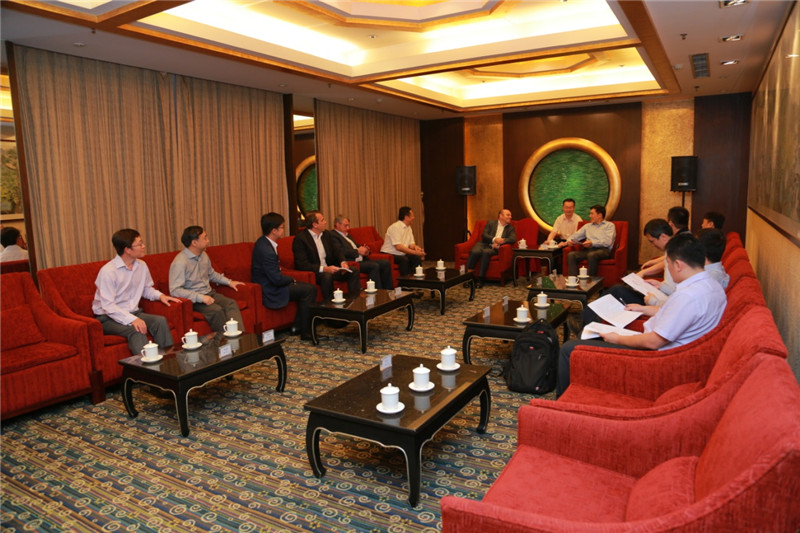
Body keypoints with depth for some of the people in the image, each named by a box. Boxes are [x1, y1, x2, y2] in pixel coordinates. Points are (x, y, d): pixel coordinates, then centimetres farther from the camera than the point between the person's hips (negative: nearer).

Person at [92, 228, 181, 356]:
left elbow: (146, 289, 21)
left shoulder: (142, 266, 5)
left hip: (132, 312, 6)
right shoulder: (108, 271, -18)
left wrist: (160, 295, 0)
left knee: (160, 321, -20)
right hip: (108, 318, -6)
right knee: (136, 330, -34)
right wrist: (132, 320, -33)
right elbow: (108, 306, -23)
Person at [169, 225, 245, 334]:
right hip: (193, 299, -7)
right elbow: (175, 291, -22)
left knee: (231, 303, -20)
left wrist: (229, 282, 16)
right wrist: (200, 297, -26)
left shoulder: (203, 255, 10)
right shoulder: (180, 262, -16)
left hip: (209, 293, 7)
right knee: (217, 310, -31)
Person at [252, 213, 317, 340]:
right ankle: (306, 332, -7)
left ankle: (297, 327, 13)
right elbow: (277, 279, -25)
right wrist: (291, 279, -6)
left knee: (307, 287, 11)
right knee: (310, 290, -14)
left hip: (269, 285, 10)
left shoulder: (263, 242, 5)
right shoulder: (267, 251, -27)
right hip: (270, 293, -10)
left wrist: (288, 279, 4)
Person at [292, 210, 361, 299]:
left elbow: (337, 251, 13)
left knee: (353, 272, -9)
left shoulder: (326, 234, 10)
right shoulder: (300, 238, -13)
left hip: (329, 269, 7)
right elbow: (301, 264, -20)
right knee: (326, 276, -37)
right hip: (312, 272, -7)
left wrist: (343, 262, -11)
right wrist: (324, 269, -29)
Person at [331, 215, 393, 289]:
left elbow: (357, 246, 29)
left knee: (386, 263, -3)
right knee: (374, 266, -29)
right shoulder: (333, 235, -5)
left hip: (361, 260, 10)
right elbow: (341, 251, -19)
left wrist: (365, 249, 5)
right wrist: (357, 251, -13)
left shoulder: (347, 235, 26)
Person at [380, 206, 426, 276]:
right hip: (388, 254, -8)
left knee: (417, 258, -12)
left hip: (401, 254, 8)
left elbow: (411, 244, 10)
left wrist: (415, 247, -16)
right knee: (404, 259, -33)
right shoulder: (395, 227, -18)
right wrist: (415, 252, -28)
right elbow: (398, 247, -26)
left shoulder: (409, 228, 11)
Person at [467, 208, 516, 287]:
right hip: (484, 244, 0)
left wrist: (500, 242, -15)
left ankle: (480, 279, -36)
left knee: (486, 252, -36)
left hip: (494, 248, 0)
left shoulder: (510, 228, 20)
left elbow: (513, 239, 0)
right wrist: (494, 239, -17)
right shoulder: (490, 223, 17)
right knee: (475, 252, -34)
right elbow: (484, 235, 2)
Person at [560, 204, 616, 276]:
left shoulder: (610, 225, 12)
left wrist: (592, 243, -15)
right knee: (571, 255, -24)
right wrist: (568, 241, 0)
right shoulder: (587, 226, 29)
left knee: (592, 255, -40)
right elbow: (576, 235, 22)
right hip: (588, 249, 5)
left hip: (603, 249, -5)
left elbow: (608, 242, -4)